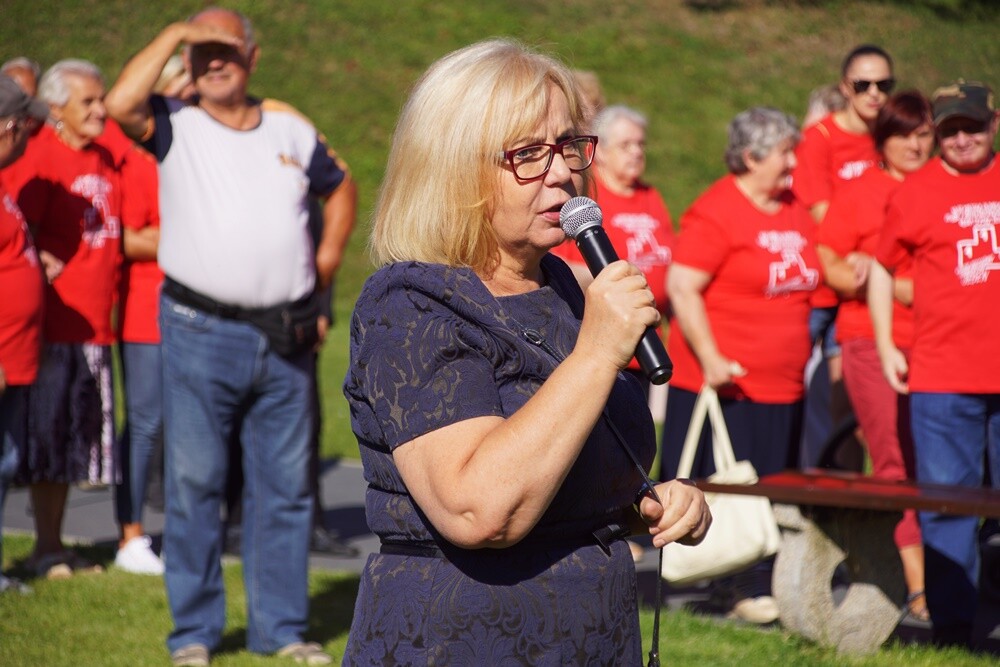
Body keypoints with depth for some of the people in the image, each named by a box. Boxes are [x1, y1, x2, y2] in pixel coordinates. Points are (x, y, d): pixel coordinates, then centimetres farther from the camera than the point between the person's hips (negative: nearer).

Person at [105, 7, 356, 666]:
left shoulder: (289, 127, 13)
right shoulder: (176, 125, 1)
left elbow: (340, 187, 28)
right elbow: (121, 103, -21)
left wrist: (328, 255, 14)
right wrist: (173, 34, -13)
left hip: (285, 337, 3)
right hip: (201, 333, -3)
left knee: (285, 485, 7)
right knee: (195, 483, -1)